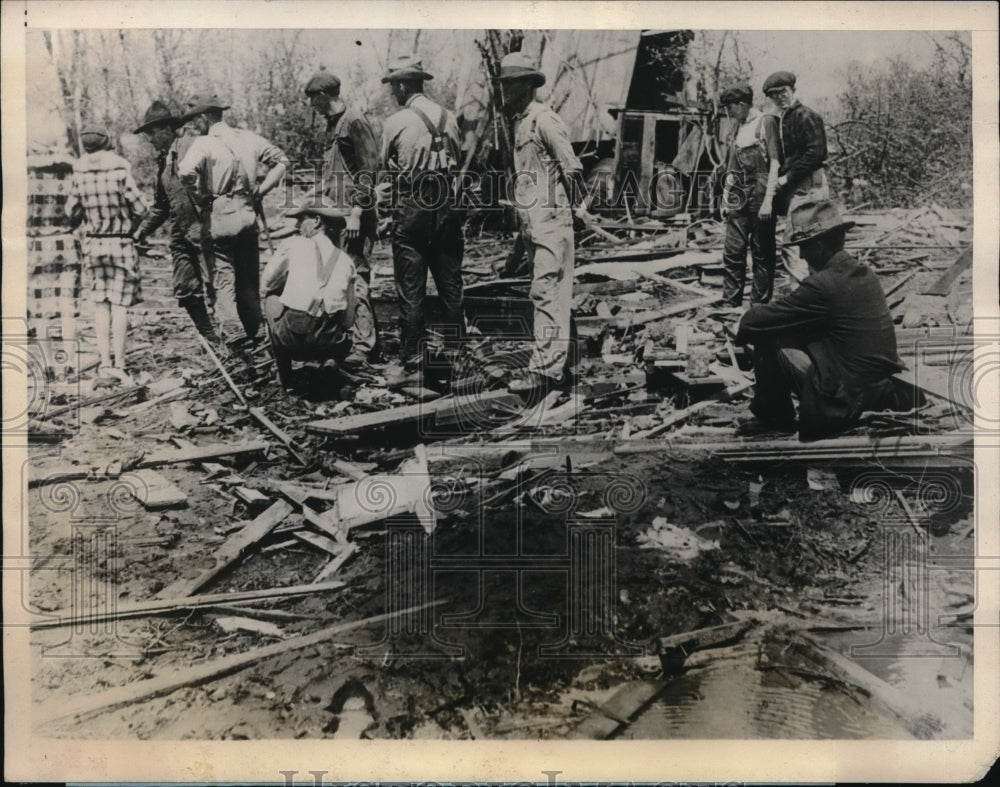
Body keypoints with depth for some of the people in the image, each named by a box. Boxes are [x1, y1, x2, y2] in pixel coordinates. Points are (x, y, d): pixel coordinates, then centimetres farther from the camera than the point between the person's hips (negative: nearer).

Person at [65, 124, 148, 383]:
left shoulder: (79, 173, -1)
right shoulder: (120, 171, -11)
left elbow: (71, 211, 4)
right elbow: (140, 209, -10)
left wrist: (77, 224, 27)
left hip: (93, 243, 4)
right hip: (121, 242, -3)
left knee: (100, 303, 11)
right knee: (119, 303, 0)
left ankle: (105, 361, 8)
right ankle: (118, 363, -3)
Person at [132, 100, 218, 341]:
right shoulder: (162, 160, 19)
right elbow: (161, 204, 28)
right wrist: (141, 232, 24)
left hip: (202, 230, -8)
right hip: (181, 236, 8)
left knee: (212, 289, -10)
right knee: (185, 291, 7)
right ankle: (211, 339, 17)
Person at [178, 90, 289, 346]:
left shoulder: (204, 143, -10)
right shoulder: (248, 138, 7)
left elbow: (185, 173, -26)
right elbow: (281, 161, 11)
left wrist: (200, 197, -9)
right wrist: (260, 191, 7)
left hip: (219, 217, -5)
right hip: (248, 213, 5)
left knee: (223, 278, 1)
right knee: (249, 278, 14)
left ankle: (231, 337, -6)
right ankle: (253, 334, 22)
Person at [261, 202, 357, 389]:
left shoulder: (293, 244, 9)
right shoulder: (345, 259, 19)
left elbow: (265, 285, 17)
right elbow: (349, 319, 20)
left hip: (292, 337, -5)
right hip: (330, 344, 5)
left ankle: (286, 379, 25)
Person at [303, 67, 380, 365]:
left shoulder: (355, 121, -10)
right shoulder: (332, 123, 18)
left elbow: (369, 170, -16)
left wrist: (356, 213, -20)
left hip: (352, 216, -10)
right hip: (334, 213, 10)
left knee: (355, 276, -10)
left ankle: (364, 345, -7)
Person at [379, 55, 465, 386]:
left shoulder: (396, 123, -7)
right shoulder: (448, 118, 5)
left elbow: (385, 164, 3)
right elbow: (458, 159, 11)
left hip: (411, 210, -4)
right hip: (447, 208, 5)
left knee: (411, 289, 0)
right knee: (450, 285, 11)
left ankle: (412, 363, 1)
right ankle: (455, 355, 20)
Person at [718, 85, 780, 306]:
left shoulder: (767, 122, -3)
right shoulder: (738, 128, 16)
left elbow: (775, 163, -10)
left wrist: (768, 200, -17)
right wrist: (725, 199, 12)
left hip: (760, 197, -6)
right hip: (738, 198, 6)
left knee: (762, 253, 1)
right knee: (733, 252, 2)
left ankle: (759, 305, 6)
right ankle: (730, 303, 7)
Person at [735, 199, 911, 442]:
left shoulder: (823, 283, -20)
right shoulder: (865, 274, 8)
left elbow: (754, 322, -17)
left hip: (845, 401, -9)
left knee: (767, 345, -3)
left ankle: (774, 419, 13)